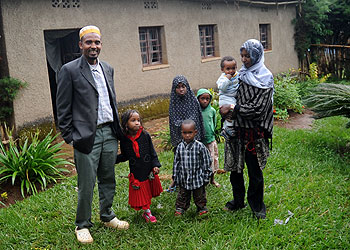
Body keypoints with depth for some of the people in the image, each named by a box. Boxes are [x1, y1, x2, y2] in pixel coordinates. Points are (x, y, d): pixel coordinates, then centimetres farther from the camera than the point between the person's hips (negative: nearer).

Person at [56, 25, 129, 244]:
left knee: (108, 179, 16)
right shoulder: (70, 70, -6)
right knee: (86, 184, 1)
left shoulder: (108, 69, 12)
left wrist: (117, 127, 15)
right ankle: (82, 225, 19)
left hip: (109, 133, 6)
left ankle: (107, 216, 33)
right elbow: (63, 109, -6)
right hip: (86, 136, -6)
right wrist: (69, 137, -8)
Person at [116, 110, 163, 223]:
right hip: (136, 173, -1)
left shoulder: (145, 135, -7)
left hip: (149, 170, 1)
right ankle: (147, 213, 21)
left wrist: (155, 165, -6)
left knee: (148, 192, 14)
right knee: (141, 193, 6)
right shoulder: (124, 140, -7)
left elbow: (152, 152, 0)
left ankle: (146, 211, 34)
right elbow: (124, 156, 6)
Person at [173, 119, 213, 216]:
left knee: (199, 196, 14)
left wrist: (206, 177, -6)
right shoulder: (180, 147, -2)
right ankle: (180, 208, 33)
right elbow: (176, 162, 6)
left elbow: (206, 162, -6)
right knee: (182, 196, 16)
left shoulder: (200, 146, -12)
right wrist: (175, 177, 7)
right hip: (184, 179, 2)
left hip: (197, 179, -2)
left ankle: (202, 208, 34)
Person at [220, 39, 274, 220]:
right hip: (236, 129, 6)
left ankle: (257, 205, 23)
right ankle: (238, 201, 30)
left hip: (253, 131, -6)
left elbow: (256, 108, -17)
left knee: (254, 170, 4)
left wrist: (232, 109, -14)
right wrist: (227, 107, 4)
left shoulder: (265, 78, -10)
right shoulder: (241, 74, 9)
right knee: (234, 166, 12)